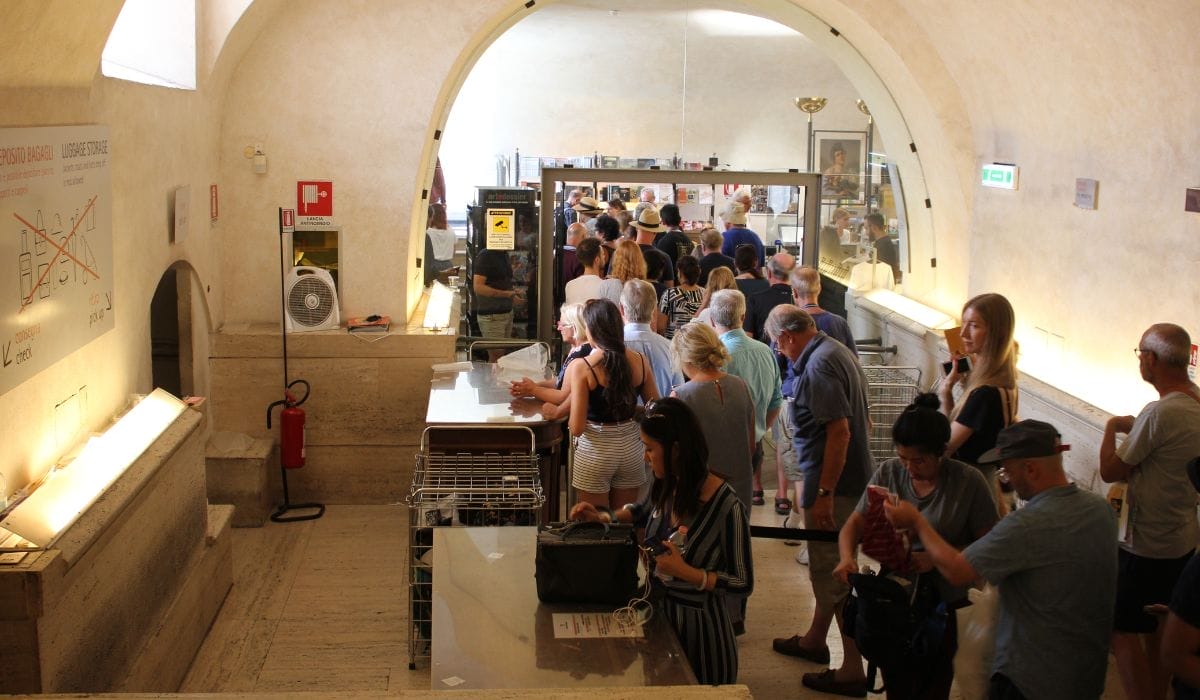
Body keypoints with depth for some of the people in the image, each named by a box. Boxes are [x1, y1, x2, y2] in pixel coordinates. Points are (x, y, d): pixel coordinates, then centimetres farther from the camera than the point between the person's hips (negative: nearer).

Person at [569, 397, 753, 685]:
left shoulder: (727, 507, -26)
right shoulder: (666, 488, -6)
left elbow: (743, 583, -19)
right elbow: (643, 512, 20)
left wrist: (686, 572, -26)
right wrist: (603, 516, 4)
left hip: (699, 628, -6)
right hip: (657, 613, 6)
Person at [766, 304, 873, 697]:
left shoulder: (818, 365, -19)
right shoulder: (836, 352, 12)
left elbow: (839, 431, -25)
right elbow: (859, 422, 19)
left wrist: (824, 494, -23)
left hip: (834, 483, -10)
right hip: (854, 476, 10)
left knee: (832, 570, -2)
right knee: (827, 564, 22)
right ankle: (815, 639, 39)